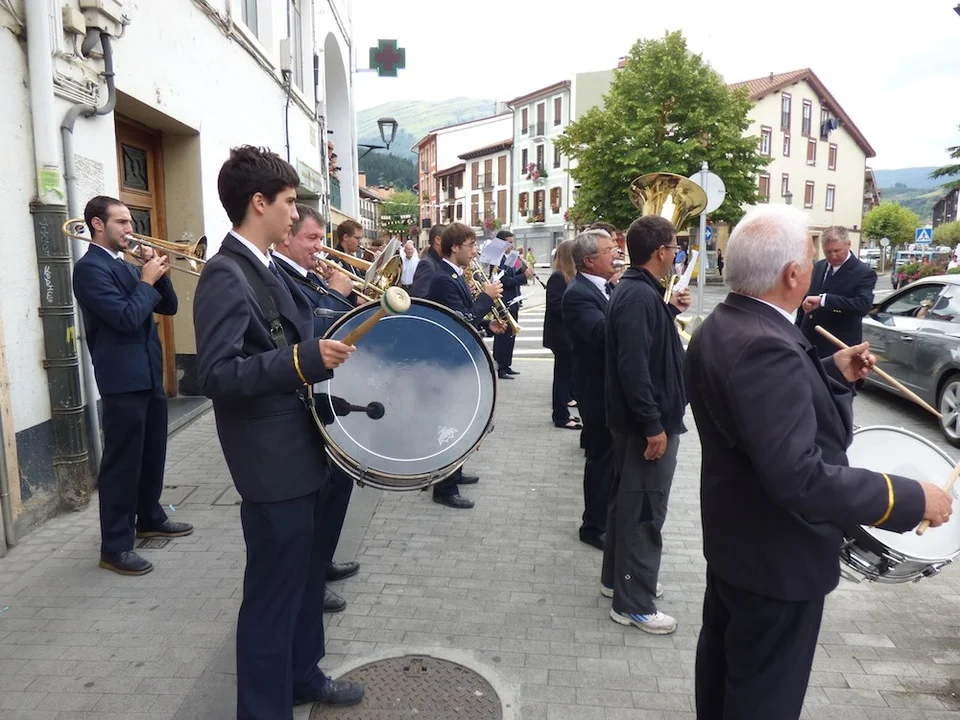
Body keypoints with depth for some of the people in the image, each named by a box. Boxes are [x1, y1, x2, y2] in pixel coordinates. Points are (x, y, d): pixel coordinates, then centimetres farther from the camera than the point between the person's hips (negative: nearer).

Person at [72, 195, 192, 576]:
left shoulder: (127, 266, 16)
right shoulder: (90, 267, -12)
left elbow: (168, 307, 13)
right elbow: (127, 318, -22)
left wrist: (157, 273, -1)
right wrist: (147, 280, -11)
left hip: (150, 374, 9)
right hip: (123, 378, -9)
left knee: (153, 453, 18)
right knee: (122, 461, -5)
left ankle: (149, 517, 34)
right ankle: (115, 546, 3)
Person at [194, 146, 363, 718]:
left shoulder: (269, 268, 10)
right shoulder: (226, 275, -19)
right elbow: (218, 374, -28)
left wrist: (333, 343, 11)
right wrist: (306, 360, -35)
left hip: (304, 450, 10)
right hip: (275, 462, -10)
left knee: (307, 573, 23)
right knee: (274, 592, 4)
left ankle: (302, 674, 42)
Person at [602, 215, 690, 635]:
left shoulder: (637, 290, 10)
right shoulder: (639, 296, -22)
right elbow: (634, 367, -28)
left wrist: (670, 311, 15)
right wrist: (654, 425, -25)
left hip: (639, 419, 11)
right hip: (647, 423, -11)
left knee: (629, 501, 20)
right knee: (644, 510, 0)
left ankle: (616, 577, 35)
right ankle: (634, 604, 12)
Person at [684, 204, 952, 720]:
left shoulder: (720, 327, 0)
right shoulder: (764, 347, -32)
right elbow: (799, 477, -36)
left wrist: (834, 374, 9)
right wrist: (912, 498, -26)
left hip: (734, 537, 10)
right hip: (776, 557, -9)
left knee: (724, 662, 27)